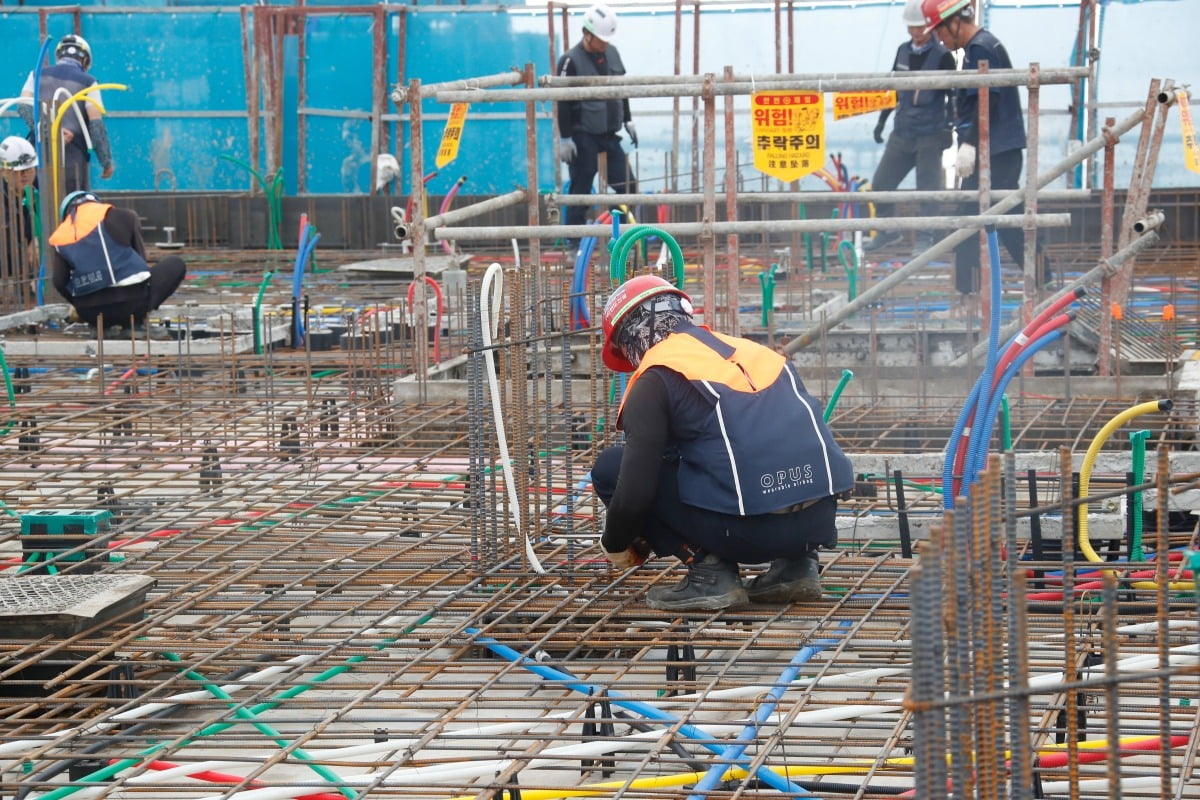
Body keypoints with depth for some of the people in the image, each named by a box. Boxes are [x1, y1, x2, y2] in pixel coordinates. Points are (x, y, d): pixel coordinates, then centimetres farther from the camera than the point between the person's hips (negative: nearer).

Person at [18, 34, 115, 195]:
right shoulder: (87, 82, 2)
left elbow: (23, 106, -5)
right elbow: (96, 124, -6)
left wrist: (48, 130, -15)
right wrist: (107, 162, -1)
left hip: (41, 155, 3)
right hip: (73, 158, -3)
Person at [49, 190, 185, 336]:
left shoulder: (59, 237, 9)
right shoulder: (123, 217, 4)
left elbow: (59, 281, 0)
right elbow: (140, 256, 11)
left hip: (89, 313, 5)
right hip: (130, 303, -5)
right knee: (176, 264, 19)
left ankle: (103, 325, 11)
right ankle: (135, 322, 3)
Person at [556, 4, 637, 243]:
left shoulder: (612, 53, 7)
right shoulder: (571, 61, -13)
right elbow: (563, 102, -13)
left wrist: (628, 121, 18)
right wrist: (565, 139, -15)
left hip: (609, 134, 6)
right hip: (584, 138, -6)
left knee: (628, 187, 2)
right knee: (580, 193, -1)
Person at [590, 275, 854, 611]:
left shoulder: (655, 379, 3)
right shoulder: (753, 351, 23)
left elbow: (634, 492, -3)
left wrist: (615, 545, 18)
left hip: (748, 531, -6)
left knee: (611, 467, 9)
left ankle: (708, 570, 3)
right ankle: (795, 564, 18)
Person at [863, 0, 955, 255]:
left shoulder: (942, 56, -7)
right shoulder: (903, 51, 9)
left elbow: (953, 96, -7)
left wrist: (949, 129, -13)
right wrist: (881, 120, 19)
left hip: (930, 134, -6)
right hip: (901, 132, 6)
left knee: (928, 187, -3)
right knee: (880, 184, 6)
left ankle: (925, 238, 8)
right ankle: (888, 231, 23)